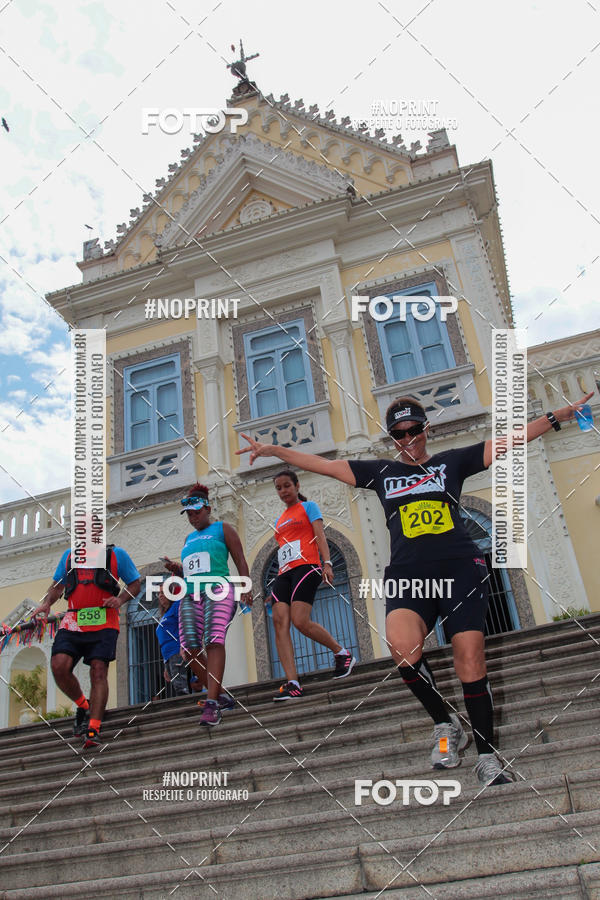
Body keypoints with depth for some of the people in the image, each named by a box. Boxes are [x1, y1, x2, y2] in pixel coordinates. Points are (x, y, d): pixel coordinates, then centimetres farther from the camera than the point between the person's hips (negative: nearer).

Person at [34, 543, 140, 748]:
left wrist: (120, 599, -8)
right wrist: (46, 603, 3)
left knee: (98, 671, -11)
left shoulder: (116, 554, 9)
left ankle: (93, 730, -5)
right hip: (72, 622, 3)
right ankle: (83, 706, 11)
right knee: (59, 665, -15)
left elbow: (135, 584, 11)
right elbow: (57, 585, 24)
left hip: (103, 623, -3)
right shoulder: (68, 555, 20)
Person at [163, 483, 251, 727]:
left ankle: (211, 704, -27)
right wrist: (176, 569, 9)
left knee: (214, 641, -21)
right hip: (191, 595, 6)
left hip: (218, 590, -6)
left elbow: (240, 561, 5)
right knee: (190, 648, -9)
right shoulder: (189, 539, 26)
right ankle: (220, 696, 5)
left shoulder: (222, 529, 11)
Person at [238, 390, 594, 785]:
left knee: (470, 659, -8)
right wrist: (271, 449, 15)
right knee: (402, 645, -27)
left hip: (461, 570, 0)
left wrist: (560, 415, 10)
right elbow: (323, 464, 18)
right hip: (408, 575, 1)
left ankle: (487, 755, 11)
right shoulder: (381, 472, 19)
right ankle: (446, 724, -3)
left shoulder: (452, 461, 16)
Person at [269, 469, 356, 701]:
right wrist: (277, 587, 23)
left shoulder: (308, 506, 11)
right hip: (284, 573, 6)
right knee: (279, 621, -14)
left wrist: (327, 563, -17)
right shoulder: (280, 521, 28)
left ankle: (342, 653, 2)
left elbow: (320, 536, -1)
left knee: (300, 621, -21)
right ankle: (293, 684, -20)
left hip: (306, 567, -6)